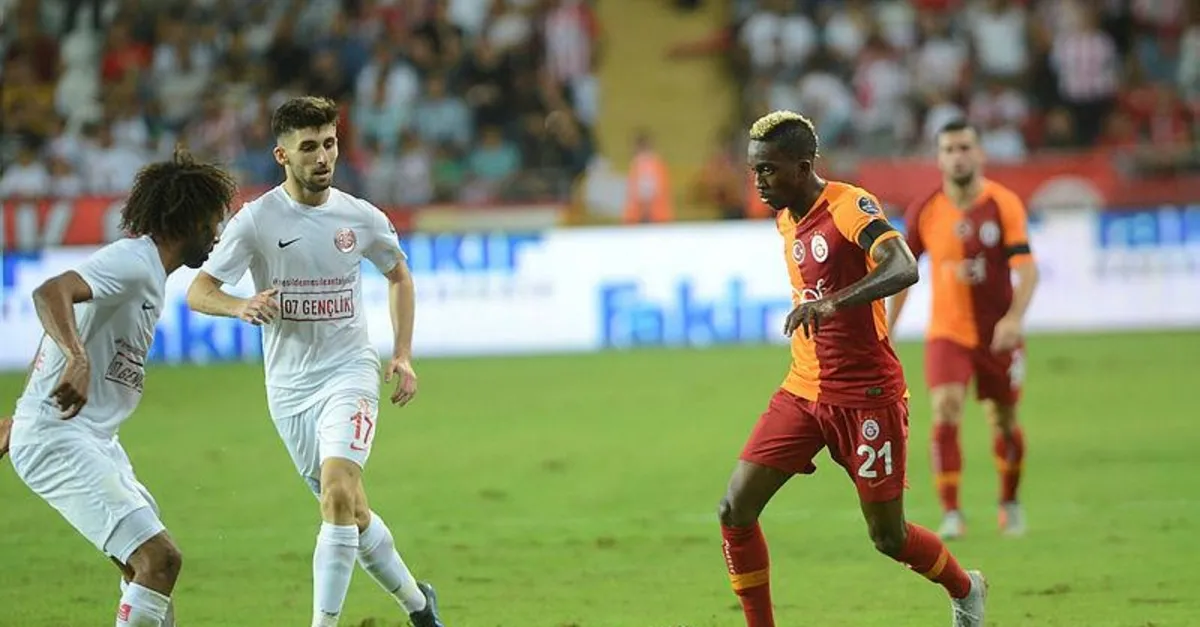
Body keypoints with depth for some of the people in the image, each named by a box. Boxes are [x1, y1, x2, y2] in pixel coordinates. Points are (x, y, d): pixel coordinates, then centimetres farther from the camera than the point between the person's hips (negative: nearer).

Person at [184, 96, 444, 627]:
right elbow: (198, 292, -11)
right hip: (289, 387, 1)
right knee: (349, 510, 9)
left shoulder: (361, 218, -1)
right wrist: (241, 307, -33)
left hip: (349, 372, -1)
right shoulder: (256, 220, -8)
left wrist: (403, 355, 10)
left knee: (338, 492, -23)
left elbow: (399, 275, 18)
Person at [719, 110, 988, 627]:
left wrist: (832, 302, -46)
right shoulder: (787, 219, 9)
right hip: (803, 391, 7)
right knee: (735, 510, -7)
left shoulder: (850, 207, -17)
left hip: (865, 396, -7)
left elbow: (904, 270, -34)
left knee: (887, 536, 5)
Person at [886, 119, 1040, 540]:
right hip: (946, 332, 0)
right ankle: (951, 515, -16)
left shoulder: (1004, 204, -8)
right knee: (945, 414, -18)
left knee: (1004, 422, 10)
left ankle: (1010, 503, 34)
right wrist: (886, 332, 6)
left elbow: (1025, 266, -15)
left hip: (997, 333, 0)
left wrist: (1015, 317, -31)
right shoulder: (924, 212, -1)